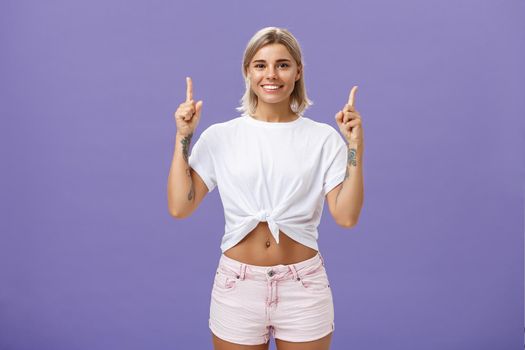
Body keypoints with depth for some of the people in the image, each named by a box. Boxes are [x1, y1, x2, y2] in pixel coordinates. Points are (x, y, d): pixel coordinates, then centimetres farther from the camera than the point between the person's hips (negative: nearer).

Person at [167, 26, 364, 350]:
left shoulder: (323, 138, -2)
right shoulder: (219, 136, -1)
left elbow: (346, 216, -9)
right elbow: (179, 208, -7)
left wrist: (355, 146, -15)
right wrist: (183, 137, -10)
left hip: (304, 286, 0)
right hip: (237, 286, 1)